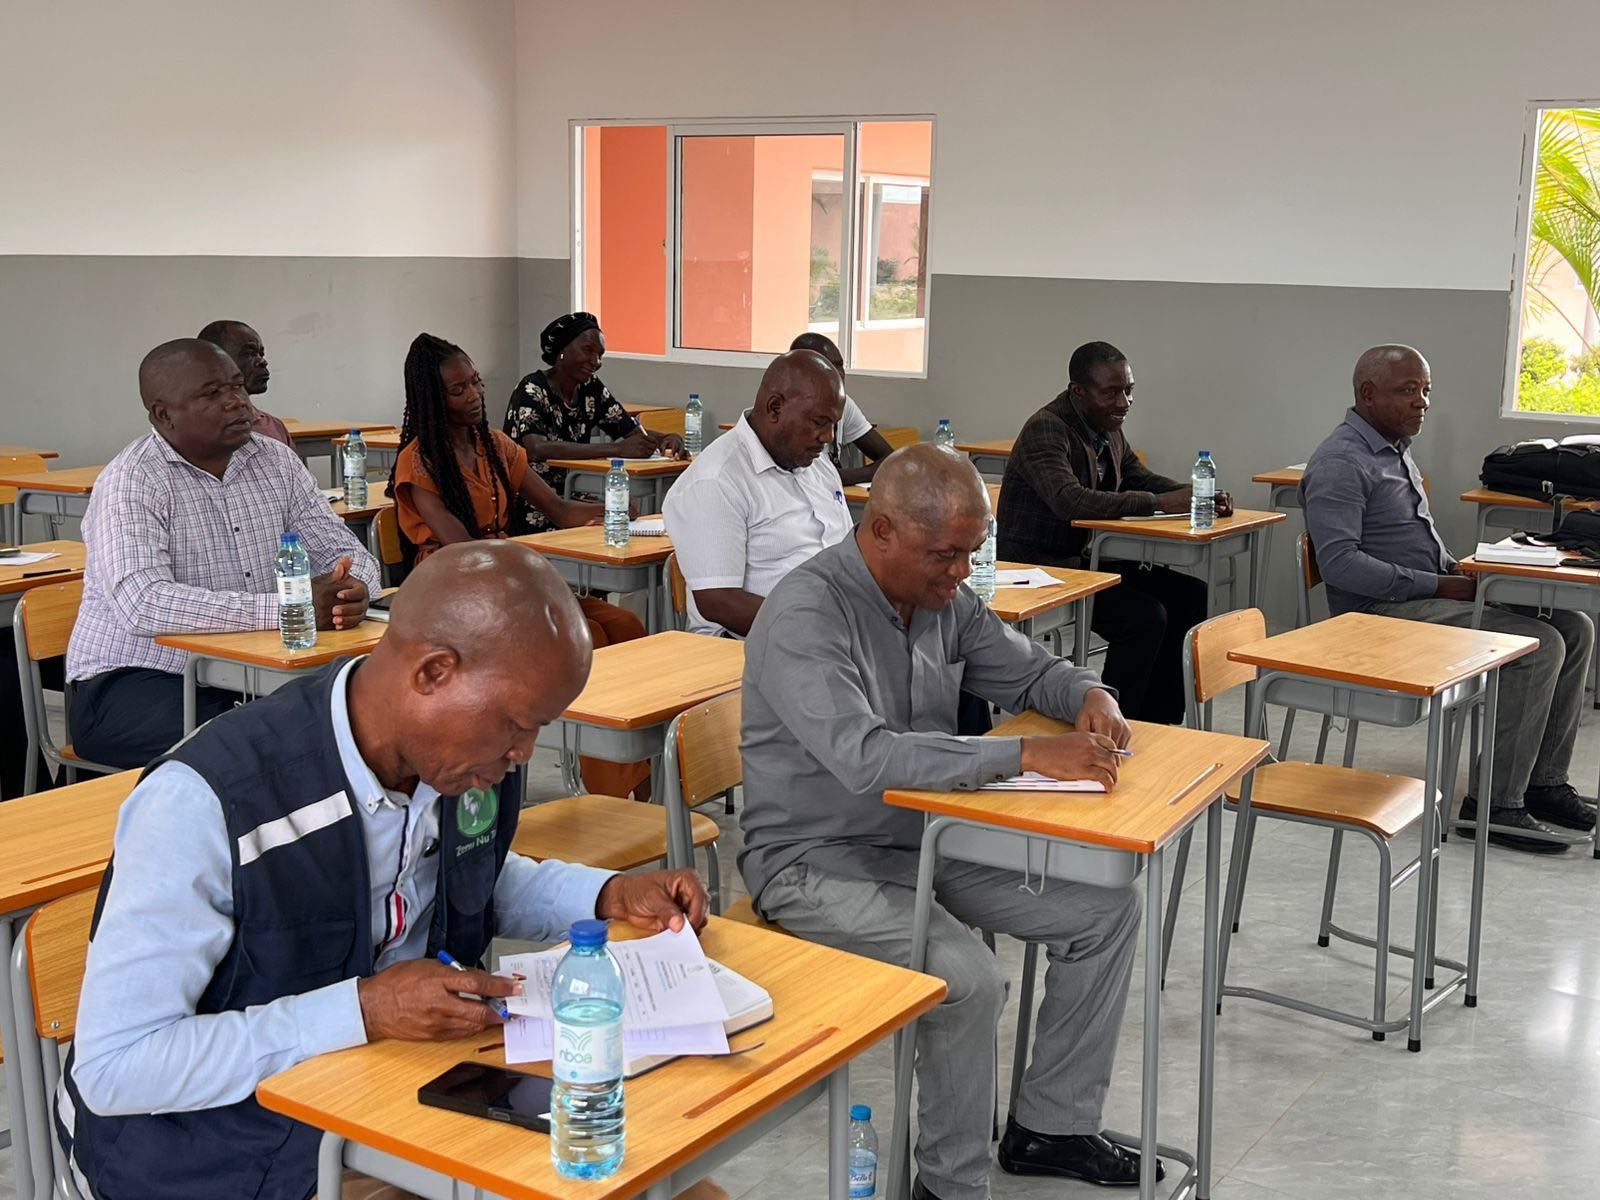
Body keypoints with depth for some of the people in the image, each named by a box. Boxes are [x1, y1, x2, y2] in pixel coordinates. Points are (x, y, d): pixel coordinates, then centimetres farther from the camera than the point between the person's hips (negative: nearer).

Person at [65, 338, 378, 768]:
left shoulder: (276, 462, 8)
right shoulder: (130, 483, -13)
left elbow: (341, 550, 10)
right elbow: (143, 606, -28)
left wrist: (351, 590, -17)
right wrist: (285, 607, -32)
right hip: (135, 682, -6)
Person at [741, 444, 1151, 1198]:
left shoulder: (944, 598, 1)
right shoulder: (804, 617, -24)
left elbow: (1027, 671, 16)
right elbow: (865, 758, -36)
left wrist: (1089, 696, -8)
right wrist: (1024, 755, -37)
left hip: (928, 835, 8)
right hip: (820, 861, -8)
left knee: (1106, 911, 2)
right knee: (969, 981, -29)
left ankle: (1049, 1126, 16)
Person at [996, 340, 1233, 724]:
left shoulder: (1109, 430, 11)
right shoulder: (1046, 429, -18)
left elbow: (1142, 478, 20)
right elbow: (1071, 501, -32)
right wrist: (1159, 502, -33)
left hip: (1086, 559, 10)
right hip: (1037, 567, -9)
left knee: (1189, 594, -1)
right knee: (1145, 615, -25)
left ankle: (1157, 720, 5)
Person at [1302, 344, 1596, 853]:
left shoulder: (1396, 450, 18)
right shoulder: (1340, 463, -14)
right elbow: (1340, 563, -24)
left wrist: (1457, 568, 7)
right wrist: (1440, 585, -21)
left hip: (1430, 596, 10)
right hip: (1384, 612, -10)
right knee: (1538, 644, -23)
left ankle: (1543, 780, 7)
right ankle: (1496, 802, -17)